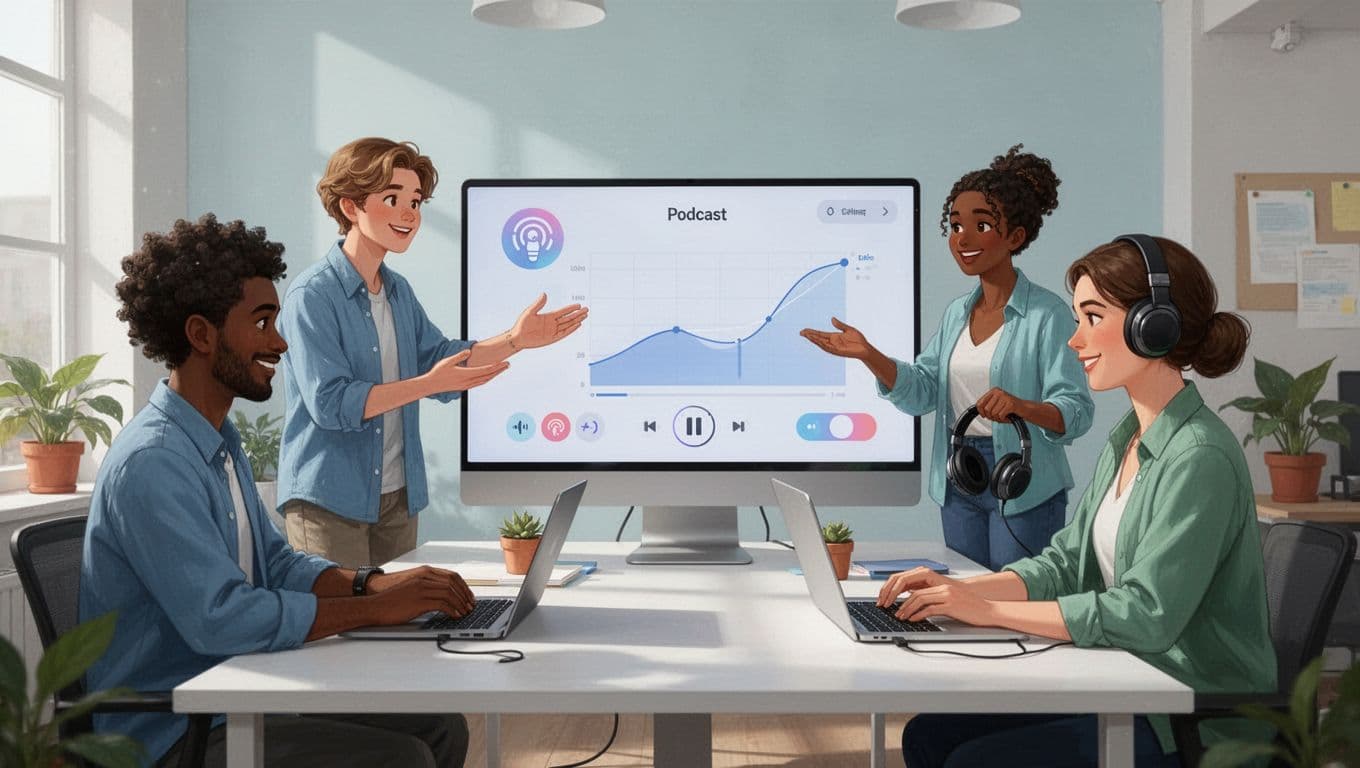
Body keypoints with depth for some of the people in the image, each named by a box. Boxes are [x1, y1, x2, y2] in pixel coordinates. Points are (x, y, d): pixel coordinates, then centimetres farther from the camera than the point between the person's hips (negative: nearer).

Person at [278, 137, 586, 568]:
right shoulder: (312, 296, -15)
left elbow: (437, 358, 13)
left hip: (398, 496, 8)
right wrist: (427, 384, -27)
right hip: (328, 500, -8)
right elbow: (330, 403, -22)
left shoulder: (399, 292, 11)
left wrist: (514, 340, 0)